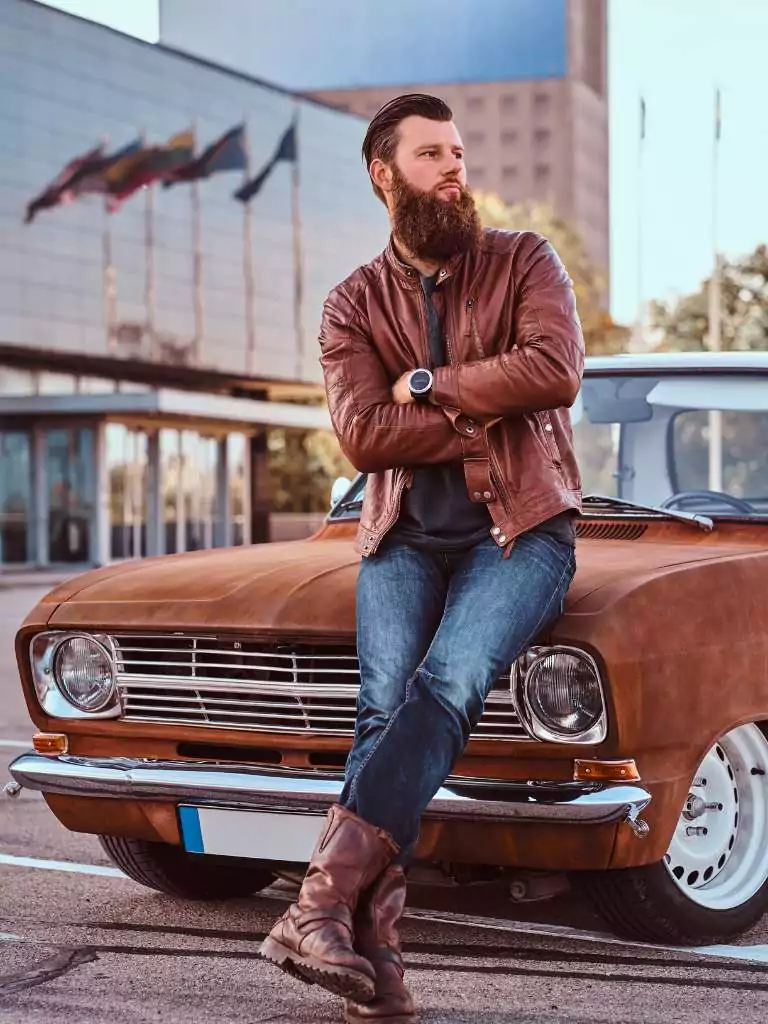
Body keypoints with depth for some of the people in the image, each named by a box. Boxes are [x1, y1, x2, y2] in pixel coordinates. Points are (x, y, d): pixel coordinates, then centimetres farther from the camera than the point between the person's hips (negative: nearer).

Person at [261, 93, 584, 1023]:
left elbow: (556, 372, -12)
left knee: (447, 684, -27)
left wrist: (426, 386, -7)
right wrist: (489, 413, -10)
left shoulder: (524, 264, 7)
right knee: (384, 705, -21)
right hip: (404, 537, 2)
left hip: (520, 529, -2)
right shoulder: (353, 305, 10)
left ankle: (325, 896, -35)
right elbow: (363, 436, -5)